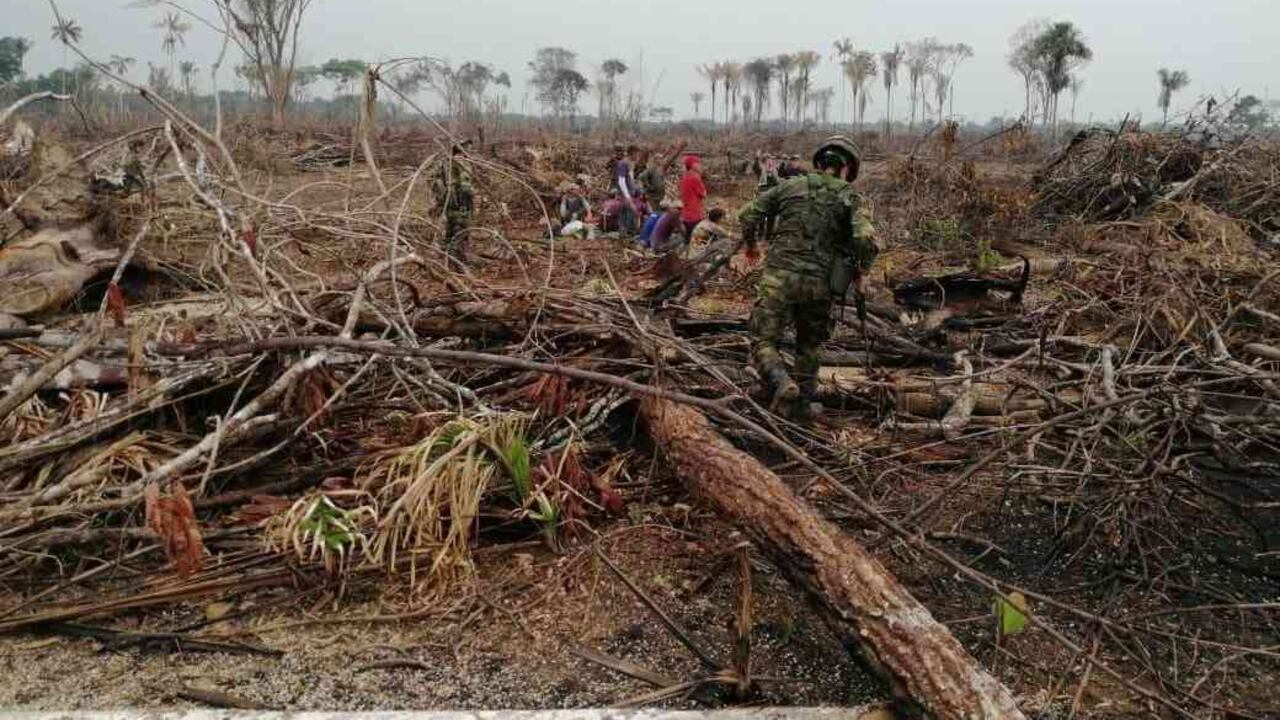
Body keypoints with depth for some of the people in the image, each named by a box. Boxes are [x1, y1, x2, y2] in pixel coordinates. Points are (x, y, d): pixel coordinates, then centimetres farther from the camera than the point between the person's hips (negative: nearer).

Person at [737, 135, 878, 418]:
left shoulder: (790, 185, 9)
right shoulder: (851, 198, 4)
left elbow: (749, 214, 7)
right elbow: (865, 238, -12)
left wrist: (750, 244, 25)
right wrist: (861, 273, 5)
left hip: (779, 277, -1)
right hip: (819, 285, 1)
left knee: (763, 342, 2)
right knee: (809, 346, 21)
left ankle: (782, 382, -24)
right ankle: (802, 404, 26)